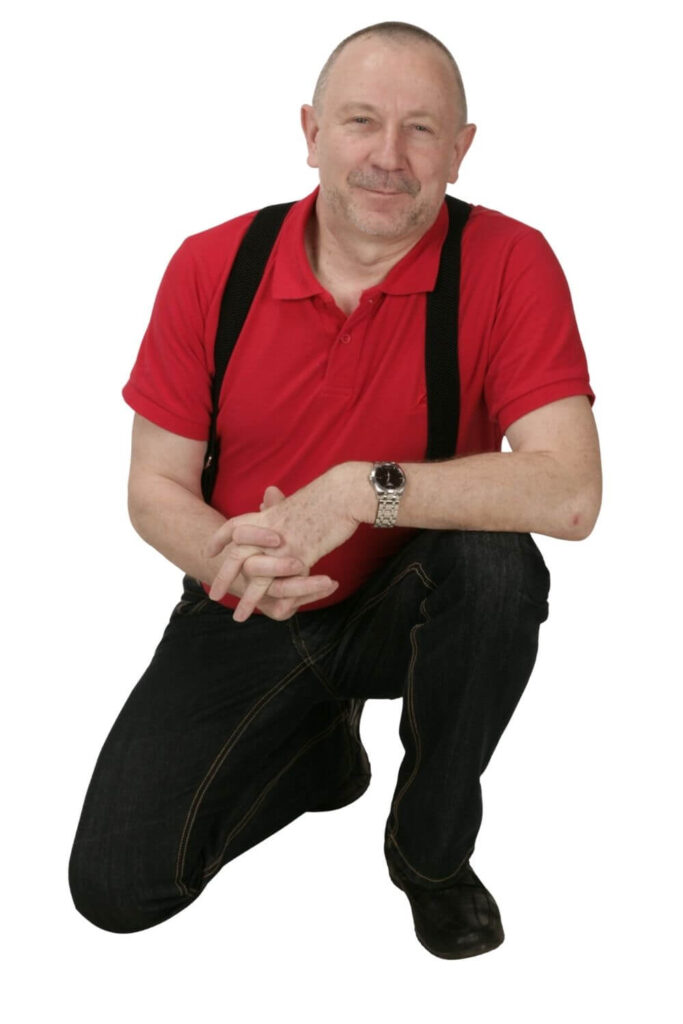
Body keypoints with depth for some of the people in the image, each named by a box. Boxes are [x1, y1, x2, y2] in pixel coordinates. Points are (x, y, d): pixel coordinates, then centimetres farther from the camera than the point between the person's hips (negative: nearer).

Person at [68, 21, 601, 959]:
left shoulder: (507, 263, -16)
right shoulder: (211, 268, -9)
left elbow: (570, 493, -27)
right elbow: (155, 486, -4)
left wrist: (364, 491, -34)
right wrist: (230, 559, -26)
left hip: (405, 606, -1)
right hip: (243, 617, 2)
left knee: (498, 562, -36)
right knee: (116, 886, -11)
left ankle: (432, 849, -7)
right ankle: (321, 743, 20)